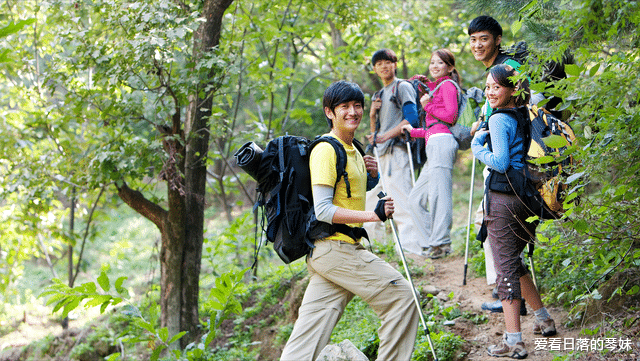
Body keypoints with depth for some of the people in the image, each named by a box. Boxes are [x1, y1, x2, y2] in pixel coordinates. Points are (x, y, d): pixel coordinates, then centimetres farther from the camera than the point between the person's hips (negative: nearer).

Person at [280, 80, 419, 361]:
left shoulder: (353, 151, 19)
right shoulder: (326, 151, -12)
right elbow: (322, 210, -19)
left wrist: (370, 176, 11)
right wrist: (373, 215, -25)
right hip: (335, 250, -9)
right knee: (402, 297, -4)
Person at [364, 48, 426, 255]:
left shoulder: (403, 87, 1)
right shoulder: (379, 95, 24)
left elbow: (412, 119, -12)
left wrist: (385, 136, -17)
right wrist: (372, 115, 3)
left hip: (396, 151, -9)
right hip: (380, 155, 9)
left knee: (400, 201, -18)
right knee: (371, 199, 14)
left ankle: (413, 244, -22)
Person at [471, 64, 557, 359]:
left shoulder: (499, 119, -12)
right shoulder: (526, 118, 11)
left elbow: (500, 163, -19)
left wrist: (477, 145, -5)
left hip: (503, 199, -8)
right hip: (528, 199, 8)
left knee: (506, 269, -4)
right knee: (513, 262, 24)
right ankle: (543, 319, 31)